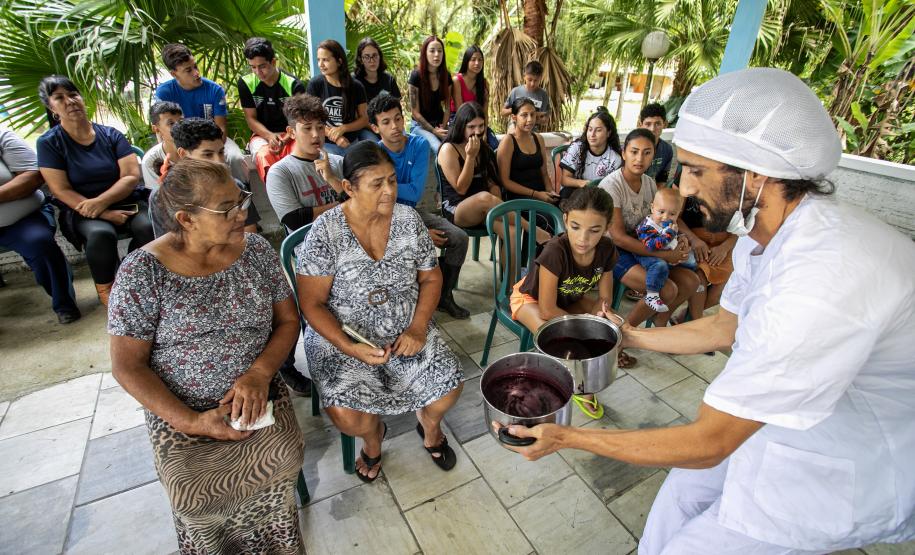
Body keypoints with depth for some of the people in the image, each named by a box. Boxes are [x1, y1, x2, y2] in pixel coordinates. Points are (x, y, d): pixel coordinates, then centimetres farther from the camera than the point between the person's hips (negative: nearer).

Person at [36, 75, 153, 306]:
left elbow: (131, 176, -5)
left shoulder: (110, 134, 4)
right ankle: (105, 288, -10)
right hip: (82, 211, -1)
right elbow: (62, 191, -7)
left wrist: (101, 202, -21)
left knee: (148, 227, -31)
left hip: (125, 202, 2)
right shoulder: (48, 143, 0)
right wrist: (106, 215, -20)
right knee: (101, 234, -35)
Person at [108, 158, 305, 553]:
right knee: (195, 496, -21)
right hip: (178, 408, -1)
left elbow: (287, 320, 2)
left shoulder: (256, 250, -3)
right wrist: (190, 422, -16)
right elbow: (127, 365, -7)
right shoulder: (142, 272, -11)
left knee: (283, 458, -21)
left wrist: (259, 373, -16)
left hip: (256, 393, 2)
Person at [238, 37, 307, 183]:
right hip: (262, 135, 1)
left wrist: (285, 139, -24)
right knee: (264, 156, -36)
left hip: (290, 135, -1)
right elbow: (251, 119, 3)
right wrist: (270, 136, -17)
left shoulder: (293, 84, -3)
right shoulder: (245, 83, 2)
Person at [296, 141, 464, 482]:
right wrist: (351, 349, -23)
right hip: (341, 338, -2)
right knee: (347, 417, -22)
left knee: (449, 389, -14)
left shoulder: (408, 219, -4)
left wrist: (417, 328, -10)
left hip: (407, 330, 3)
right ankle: (373, 433, 18)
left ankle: (429, 422, 25)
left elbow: (431, 277, 4)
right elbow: (312, 304, -11)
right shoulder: (325, 232, -15)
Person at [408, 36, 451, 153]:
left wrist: (443, 127, -9)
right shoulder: (416, 75, -9)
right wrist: (434, 131, -15)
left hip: (440, 123, 4)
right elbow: (415, 112, -9)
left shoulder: (446, 76, 4)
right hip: (420, 125, -4)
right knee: (440, 149, -33)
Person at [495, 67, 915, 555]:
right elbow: (724, 327, 8)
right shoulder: (764, 231, -10)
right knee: (685, 490, 17)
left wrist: (565, 437, -25)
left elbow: (705, 443, -31)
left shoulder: (823, 282, -39)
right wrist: (630, 336, 12)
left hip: (846, 467, -7)